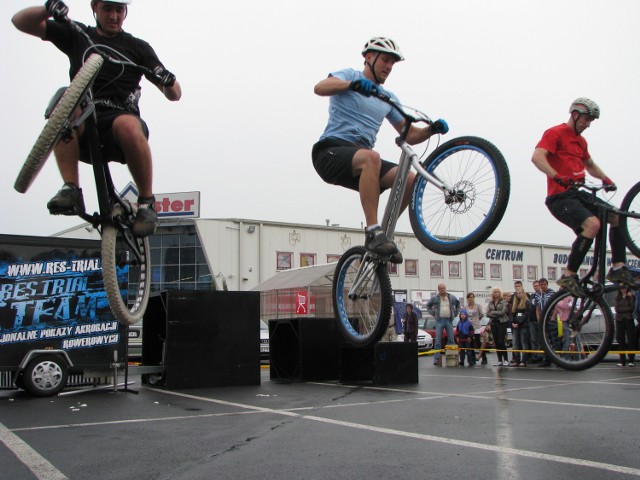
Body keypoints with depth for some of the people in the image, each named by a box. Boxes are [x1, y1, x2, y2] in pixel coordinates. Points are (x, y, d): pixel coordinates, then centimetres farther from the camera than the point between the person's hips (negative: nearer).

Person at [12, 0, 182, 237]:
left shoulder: (137, 47, 15)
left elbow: (175, 94, 9)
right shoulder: (76, 35, 18)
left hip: (119, 126, -1)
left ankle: (147, 202, -20)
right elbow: (20, 21, 12)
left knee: (128, 125, -37)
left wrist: (168, 81, -16)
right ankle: (71, 190, -32)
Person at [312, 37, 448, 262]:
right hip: (331, 152, -6)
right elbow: (320, 87, -17)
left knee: (410, 179, -16)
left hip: (361, 160, 6)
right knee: (371, 157, -38)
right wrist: (353, 84, -35)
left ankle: (382, 233, -5)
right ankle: (373, 232, -38)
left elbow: (409, 135, 17)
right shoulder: (350, 75, 5)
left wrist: (432, 128, -4)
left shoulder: (389, 98, 22)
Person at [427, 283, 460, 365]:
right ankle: (436, 359, -4)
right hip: (439, 321, -2)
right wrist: (433, 313, 4)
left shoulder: (452, 297, 7)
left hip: (449, 320, 2)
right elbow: (428, 305, 14)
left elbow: (458, 304, 22)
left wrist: (456, 313, 13)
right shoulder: (435, 298, 2)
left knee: (451, 340, 3)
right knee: (438, 341, -5)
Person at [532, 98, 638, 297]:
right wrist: (557, 176, -37)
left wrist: (605, 179, 21)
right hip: (560, 197, -9)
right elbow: (537, 157, -23)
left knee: (617, 217, 2)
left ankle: (618, 269, 8)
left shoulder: (580, 140, 22)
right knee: (593, 223, -29)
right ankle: (569, 276, -22)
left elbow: (590, 165, 39)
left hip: (578, 193, 9)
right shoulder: (555, 133, -5)